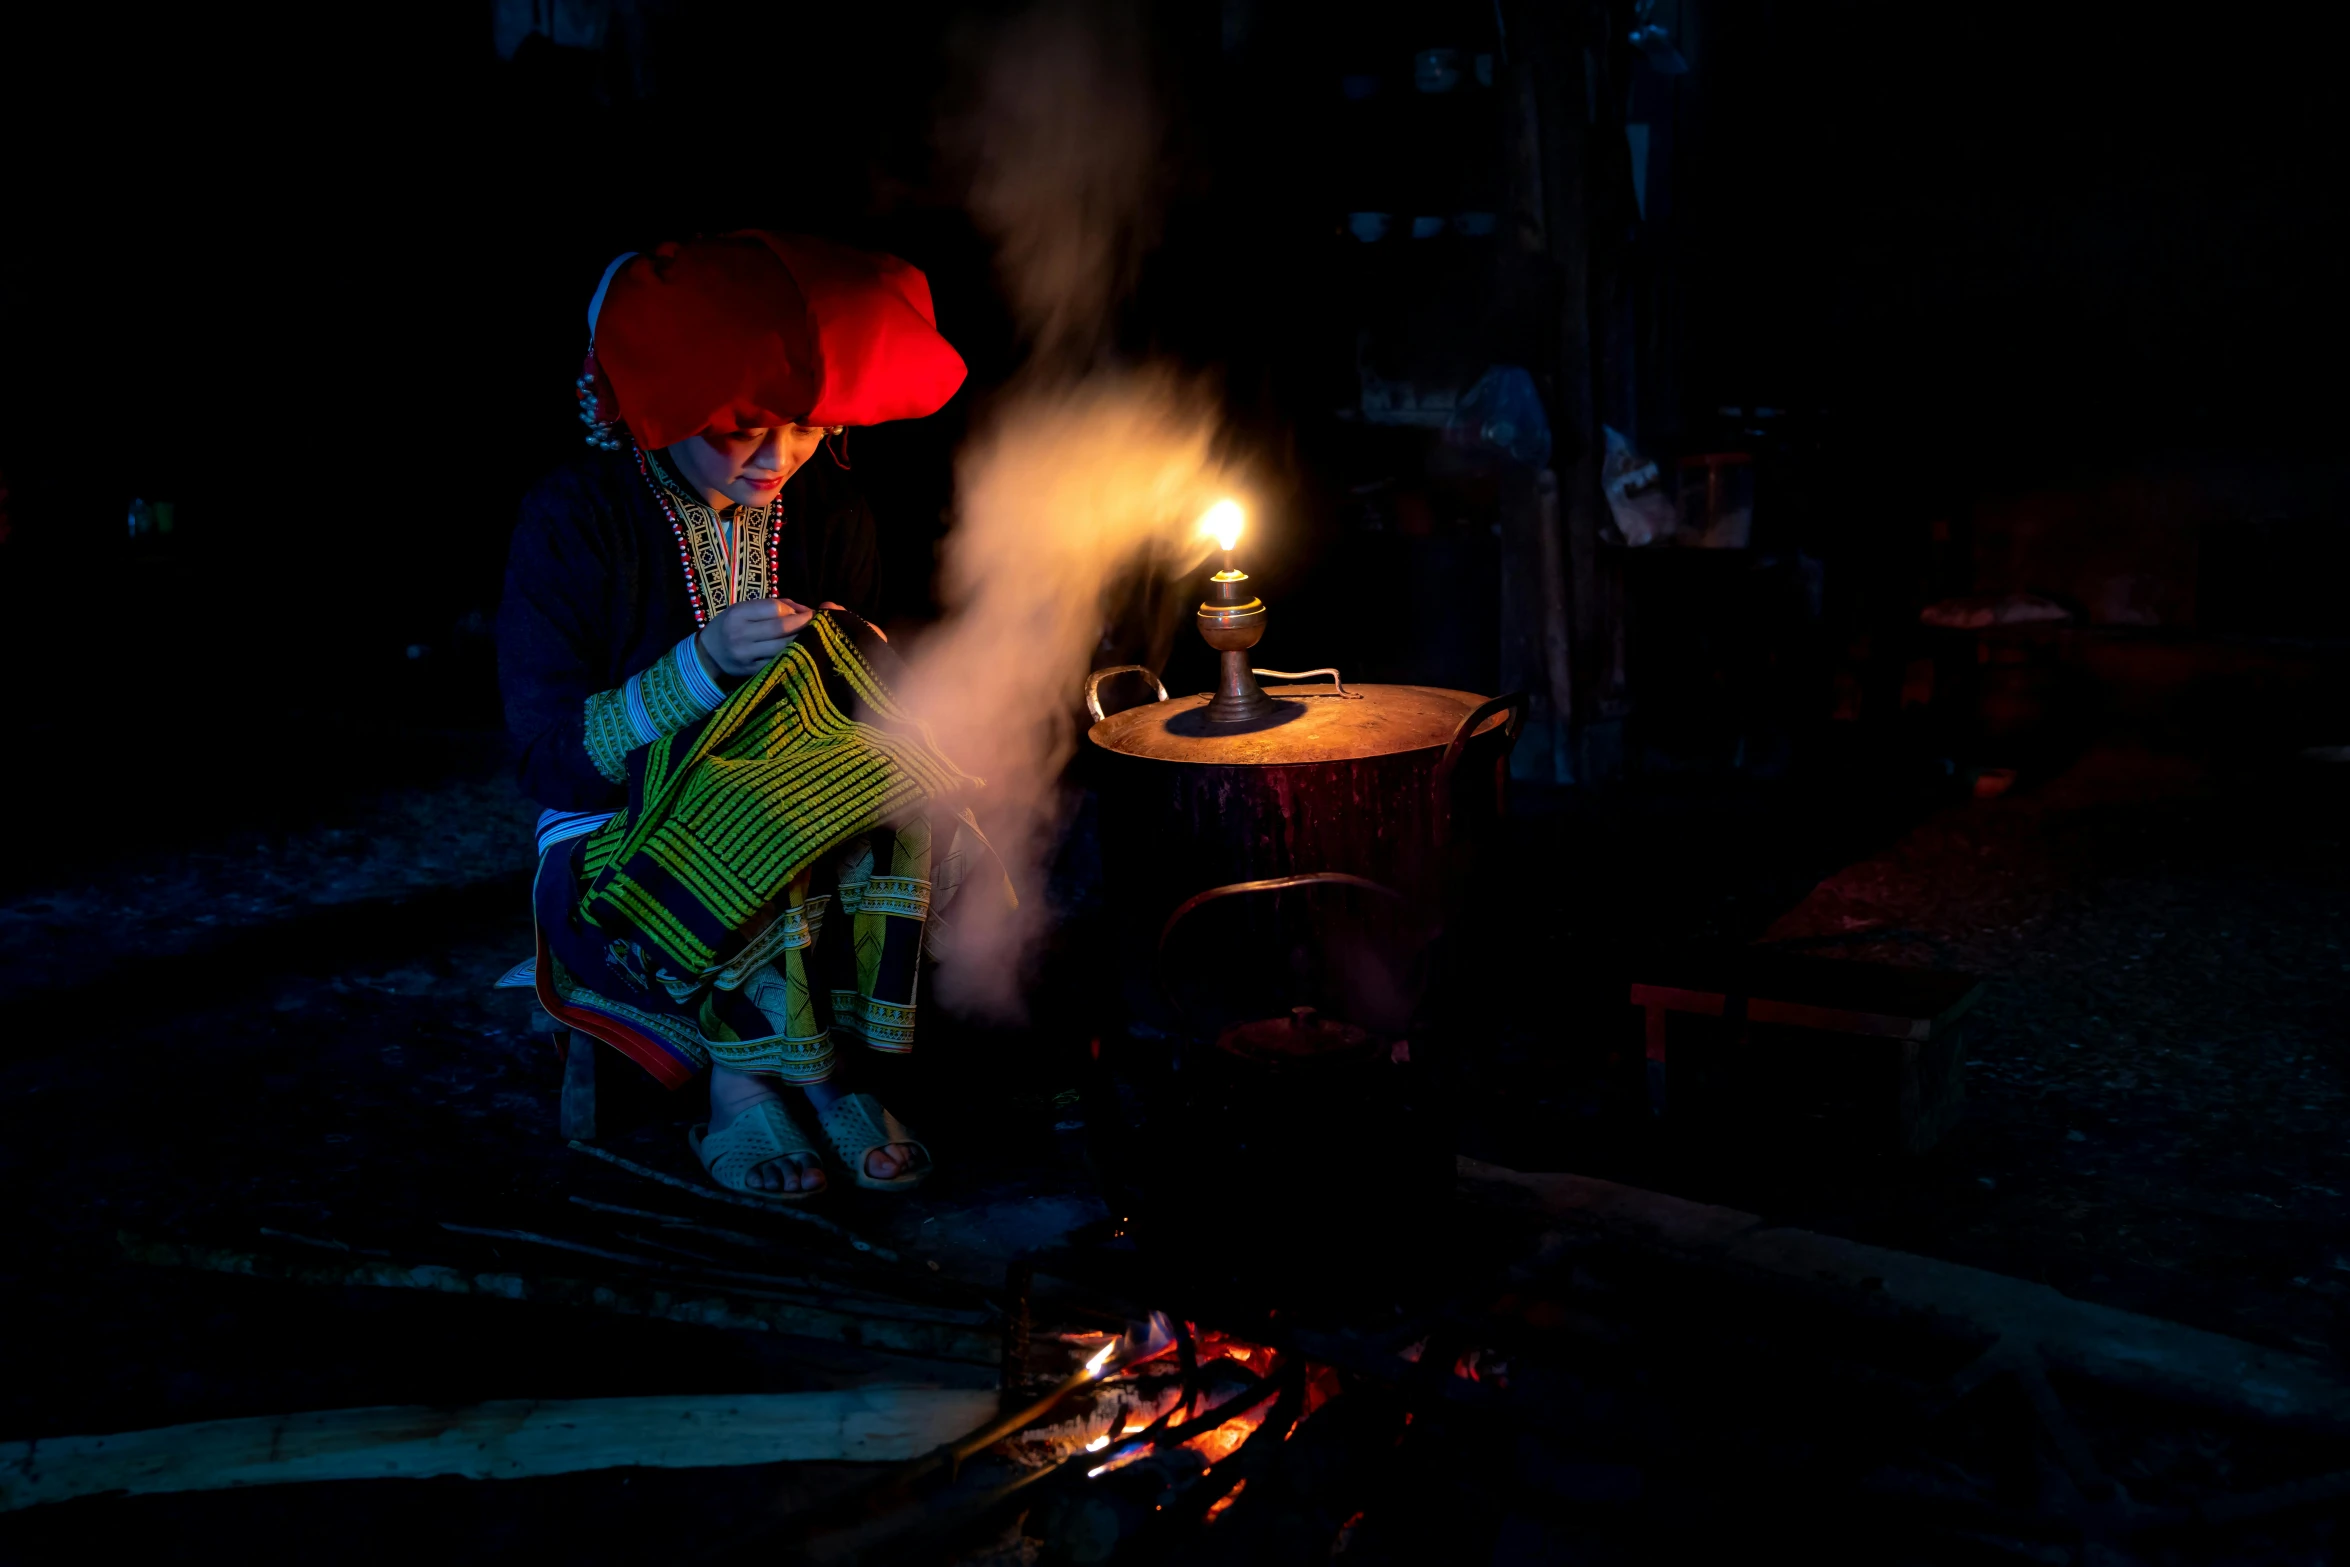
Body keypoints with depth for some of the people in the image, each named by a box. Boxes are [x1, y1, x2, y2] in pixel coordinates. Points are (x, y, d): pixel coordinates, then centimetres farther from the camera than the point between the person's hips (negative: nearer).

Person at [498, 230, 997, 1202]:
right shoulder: (574, 520, -12)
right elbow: (547, 761, -14)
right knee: (736, 862, -36)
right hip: (620, 842, -3)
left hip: (786, 803, 4)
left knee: (896, 824, -29)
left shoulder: (829, 513, 0)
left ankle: (746, 1079, -14)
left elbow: (873, 715, 7)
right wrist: (706, 665, -26)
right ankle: (817, 1080, -11)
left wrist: (852, 655, -18)